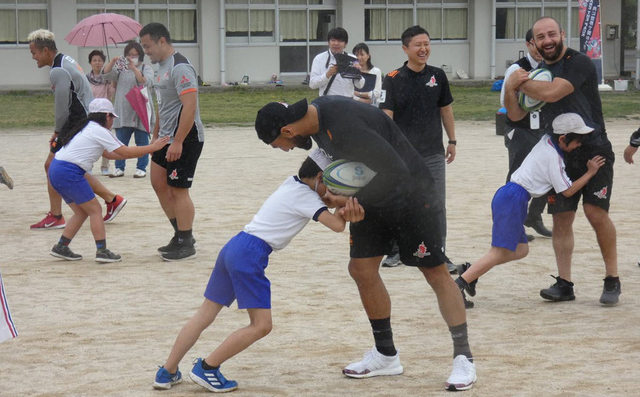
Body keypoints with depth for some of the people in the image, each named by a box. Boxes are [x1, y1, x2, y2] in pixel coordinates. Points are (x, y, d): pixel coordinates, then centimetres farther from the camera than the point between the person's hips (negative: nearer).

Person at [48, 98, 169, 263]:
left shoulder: (88, 128, 22)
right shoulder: (100, 132, -6)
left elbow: (109, 154, 27)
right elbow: (125, 152, -7)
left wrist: (141, 152, 24)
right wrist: (152, 147, 0)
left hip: (56, 169, 9)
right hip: (69, 172, -9)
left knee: (82, 212, 16)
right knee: (95, 210, -2)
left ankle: (61, 247, 16)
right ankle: (102, 251, -6)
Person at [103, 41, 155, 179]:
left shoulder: (146, 68, 3)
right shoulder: (121, 70, 14)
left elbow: (147, 83, -15)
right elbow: (106, 73, 2)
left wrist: (134, 69, -26)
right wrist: (112, 62, -16)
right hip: (123, 112, 3)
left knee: (142, 141, 2)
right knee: (121, 142, 5)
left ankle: (141, 168, 9)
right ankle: (119, 168, 11)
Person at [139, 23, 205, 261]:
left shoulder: (180, 68, -18)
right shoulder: (162, 67, 14)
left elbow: (190, 107, -24)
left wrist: (178, 142, -26)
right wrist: (155, 136, 24)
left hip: (185, 138, -10)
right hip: (168, 138, 10)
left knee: (179, 190, -5)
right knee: (159, 184, 12)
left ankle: (186, 245, 5)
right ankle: (180, 235, 22)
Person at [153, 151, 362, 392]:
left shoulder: (291, 183, 21)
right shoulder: (306, 196, -4)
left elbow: (320, 201, 33)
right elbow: (336, 225, -11)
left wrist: (342, 208, 16)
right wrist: (345, 211, 6)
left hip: (234, 246, 9)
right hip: (251, 254, -9)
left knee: (205, 315, 13)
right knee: (261, 326, -8)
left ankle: (167, 372, 12)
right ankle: (206, 368, -5)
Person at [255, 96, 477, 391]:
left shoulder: (344, 126, -33)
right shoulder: (315, 113, -3)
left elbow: (396, 172, -31)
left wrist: (353, 200, -20)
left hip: (407, 192, -9)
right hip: (372, 196, 9)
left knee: (435, 271, -4)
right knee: (362, 269, 5)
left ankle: (463, 358, 2)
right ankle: (386, 355, 18)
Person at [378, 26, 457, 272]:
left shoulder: (437, 76, 4)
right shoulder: (393, 80, -6)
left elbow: (446, 110, 14)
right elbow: (386, 116, -9)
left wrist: (452, 141, 15)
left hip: (433, 154, 2)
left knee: (437, 205, 1)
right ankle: (396, 250, 23)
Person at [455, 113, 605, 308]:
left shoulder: (546, 141, 14)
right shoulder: (554, 157, -9)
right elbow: (567, 191, -2)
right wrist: (590, 172, 4)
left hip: (504, 195, 10)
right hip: (513, 198, -10)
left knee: (521, 249, 13)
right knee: (501, 252, -12)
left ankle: (471, 270, 6)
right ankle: (458, 285, -21)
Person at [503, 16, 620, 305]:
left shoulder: (578, 63, -11)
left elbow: (552, 93, -26)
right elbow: (516, 115, 11)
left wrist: (519, 83, -11)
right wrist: (510, 89, -8)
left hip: (593, 148, -6)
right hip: (560, 154, 6)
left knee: (596, 211, -16)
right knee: (561, 218, 2)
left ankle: (612, 280, -4)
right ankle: (564, 284, 7)